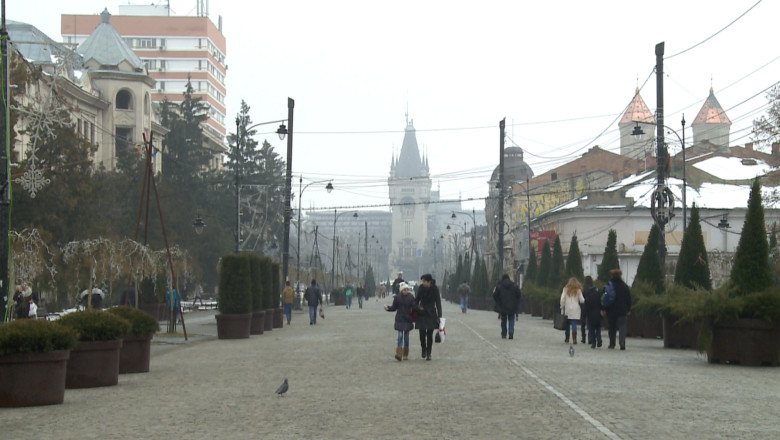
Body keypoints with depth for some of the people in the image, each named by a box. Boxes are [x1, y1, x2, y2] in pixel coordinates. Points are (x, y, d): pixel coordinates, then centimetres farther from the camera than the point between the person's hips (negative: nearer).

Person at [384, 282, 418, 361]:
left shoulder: (411, 298, 0)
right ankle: (399, 354, -14)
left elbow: (414, 307, -4)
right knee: (400, 335, -11)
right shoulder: (397, 298, 0)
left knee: (406, 337, 7)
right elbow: (394, 307, 6)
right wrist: (388, 308, -11)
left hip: (408, 320, 1)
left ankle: (405, 354, 18)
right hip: (399, 320, -1)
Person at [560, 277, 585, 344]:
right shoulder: (578, 290, 1)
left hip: (567, 309, 1)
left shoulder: (566, 289, 2)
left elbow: (562, 299, -2)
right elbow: (582, 300, 2)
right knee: (574, 324, -5)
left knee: (567, 324, 12)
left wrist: (562, 308, 4)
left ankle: (567, 338, 19)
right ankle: (574, 339, -16)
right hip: (575, 310, -1)